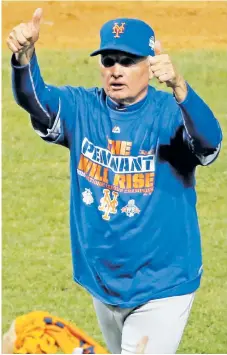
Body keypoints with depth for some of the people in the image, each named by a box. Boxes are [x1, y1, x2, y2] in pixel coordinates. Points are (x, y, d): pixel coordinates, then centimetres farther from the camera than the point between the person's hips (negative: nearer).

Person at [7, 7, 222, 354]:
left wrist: (178, 86, -54)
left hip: (162, 287, -5)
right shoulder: (81, 109, -2)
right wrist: (24, 54, -42)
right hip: (102, 283, 5)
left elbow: (210, 140, -35)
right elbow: (34, 98, -19)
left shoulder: (170, 113, -14)